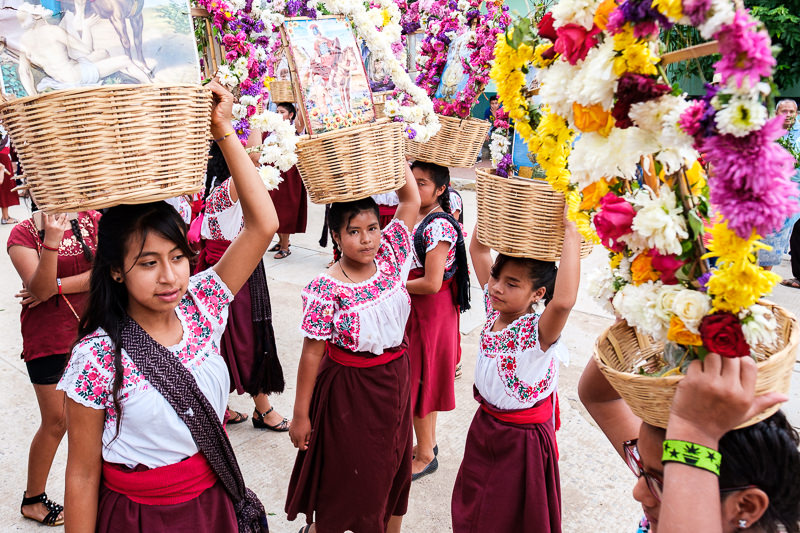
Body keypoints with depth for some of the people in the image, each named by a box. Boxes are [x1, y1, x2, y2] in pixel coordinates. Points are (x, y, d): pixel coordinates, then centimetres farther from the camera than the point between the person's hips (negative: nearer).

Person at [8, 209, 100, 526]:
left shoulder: (92, 221, -1)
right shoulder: (24, 233, -9)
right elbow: (40, 288, -22)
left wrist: (55, 287, -18)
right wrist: (52, 241, -35)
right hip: (47, 337, -3)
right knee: (56, 422, 6)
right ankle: (32, 499, 28)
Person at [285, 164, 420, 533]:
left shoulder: (390, 257, -6)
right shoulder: (326, 289, -19)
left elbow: (411, 199, -5)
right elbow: (312, 353, -15)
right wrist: (301, 415, -9)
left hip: (395, 378, 5)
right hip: (349, 387, -5)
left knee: (392, 465, 20)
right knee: (344, 475, 12)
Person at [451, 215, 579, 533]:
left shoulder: (539, 331, -28)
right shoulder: (495, 309, -9)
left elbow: (564, 300, -53)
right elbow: (477, 249, -3)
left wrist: (570, 239, -49)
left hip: (522, 437, -6)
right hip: (484, 423, 6)